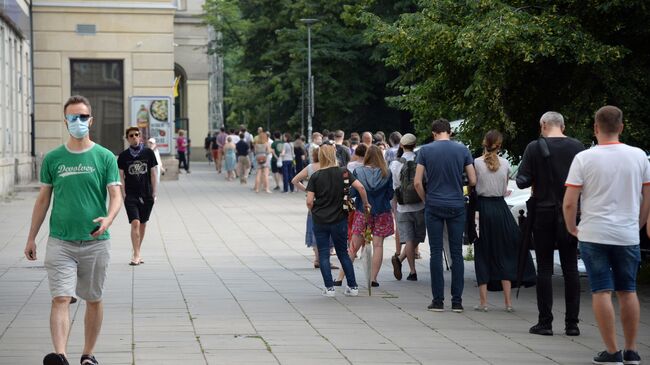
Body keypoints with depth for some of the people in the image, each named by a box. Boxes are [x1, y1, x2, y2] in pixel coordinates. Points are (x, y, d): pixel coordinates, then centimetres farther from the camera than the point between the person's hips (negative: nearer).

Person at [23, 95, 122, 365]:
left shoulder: (105, 157, 1)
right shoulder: (52, 158, 5)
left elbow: (116, 195, -4)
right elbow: (43, 199, 11)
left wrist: (108, 218, -25)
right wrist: (31, 238, 11)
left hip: (95, 241, 0)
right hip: (60, 241, 0)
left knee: (93, 300, 10)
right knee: (60, 299, -13)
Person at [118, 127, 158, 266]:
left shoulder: (148, 153, 2)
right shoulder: (123, 156, 0)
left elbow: (153, 174, 5)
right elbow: (121, 177, 3)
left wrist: (154, 193, 3)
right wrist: (123, 195, -4)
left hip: (146, 195, 2)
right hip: (131, 196, -2)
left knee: (143, 224, 10)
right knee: (135, 223, -14)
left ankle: (137, 251, 24)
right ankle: (136, 255, -14)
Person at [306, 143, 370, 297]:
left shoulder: (315, 176, -6)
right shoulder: (343, 173, -3)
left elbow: (309, 201, -10)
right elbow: (360, 187, -14)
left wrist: (313, 212, 10)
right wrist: (366, 203, 2)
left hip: (320, 221, -1)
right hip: (339, 220, 1)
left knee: (323, 254, 6)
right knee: (343, 253, 13)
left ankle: (329, 287, 1)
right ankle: (353, 287, 12)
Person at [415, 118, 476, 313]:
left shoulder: (425, 150, -2)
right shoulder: (462, 150, 0)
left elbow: (418, 182, -5)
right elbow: (473, 181, 1)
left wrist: (426, 200, 10)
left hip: (434, 207, -1)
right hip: (457, 207, 1)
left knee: (436, 253, 3)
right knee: (456, 253, 6)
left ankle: (438, 300, 2)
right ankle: (457, 301, 5)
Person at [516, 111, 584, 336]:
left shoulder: (534, 148, -8)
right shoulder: (577, 147, -1)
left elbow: (522, 181, -9)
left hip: (544, 213, -2)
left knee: (544, 268, 3)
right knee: (570, 268, 7)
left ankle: (545, 322, 2)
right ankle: (572, 323, 7)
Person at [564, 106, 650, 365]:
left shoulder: (584, 158, -8)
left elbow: (569, 203, -8)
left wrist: (571, 227, 9)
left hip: (594, 234, -3)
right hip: (628, 235, 3)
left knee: (602, 292, 0)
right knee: (628, 291, 13)